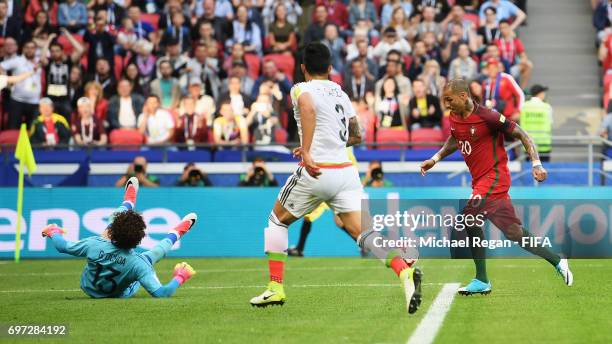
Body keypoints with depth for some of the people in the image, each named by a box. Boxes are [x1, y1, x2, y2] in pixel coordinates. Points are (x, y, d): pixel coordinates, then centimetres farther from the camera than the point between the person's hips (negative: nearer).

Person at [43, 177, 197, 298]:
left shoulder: (95, 245, -36)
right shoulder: (137, 263, -41)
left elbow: (62, 246, -19)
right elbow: (161, 293, -38)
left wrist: (53, 232, 2)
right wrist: (180, 277, -21)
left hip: (88, 288, 2)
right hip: (121, 295, -2)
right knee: (155, 252, 14)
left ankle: (128, 202, 45)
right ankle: (175, 234, 49)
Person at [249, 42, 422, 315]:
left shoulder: (301, 89, -1)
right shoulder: (340, 92, 19)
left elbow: (308, 109, -26)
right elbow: (356, 136, 27)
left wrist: (307, 152, -29)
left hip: (316, 172, -5)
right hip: (346, 171, 5)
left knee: (277, 221, 18)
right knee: (362, 232, -6)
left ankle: (275, 288, 16)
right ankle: (405, 270, -31)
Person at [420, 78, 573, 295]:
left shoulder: (487, 117, -17)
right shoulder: (455, 118, 6)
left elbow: (521, 134, -11)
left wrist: (536, 164, -19)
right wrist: (435, 159, 16)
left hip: (494, 176, -8)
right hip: (480, 180, 8)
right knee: (512, 231, 10)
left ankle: (481, 280, -16)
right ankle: (557, 261, 23)